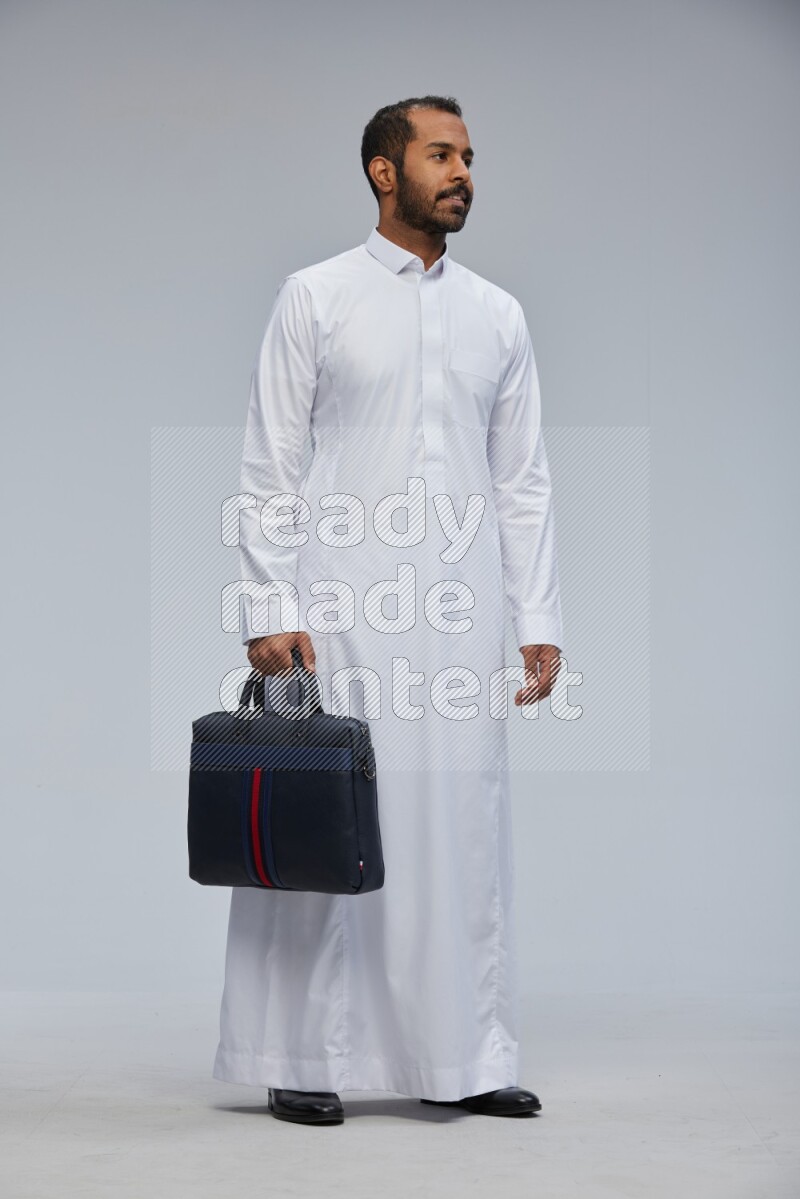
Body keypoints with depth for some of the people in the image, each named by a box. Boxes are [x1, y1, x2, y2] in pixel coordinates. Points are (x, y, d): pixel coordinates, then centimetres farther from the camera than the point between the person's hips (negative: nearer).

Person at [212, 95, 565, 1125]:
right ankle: (306, 1059, 9)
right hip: (340, 613, -3)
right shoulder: (315, 298, 3)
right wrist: (269, 611, -10)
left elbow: (524, 480, 12)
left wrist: (540, 621, 5)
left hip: (460, 615, 4)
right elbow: (270, 470, -1)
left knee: (463, 826, 4)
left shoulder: (498, 315, 13)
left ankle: (464, 1057, 13)